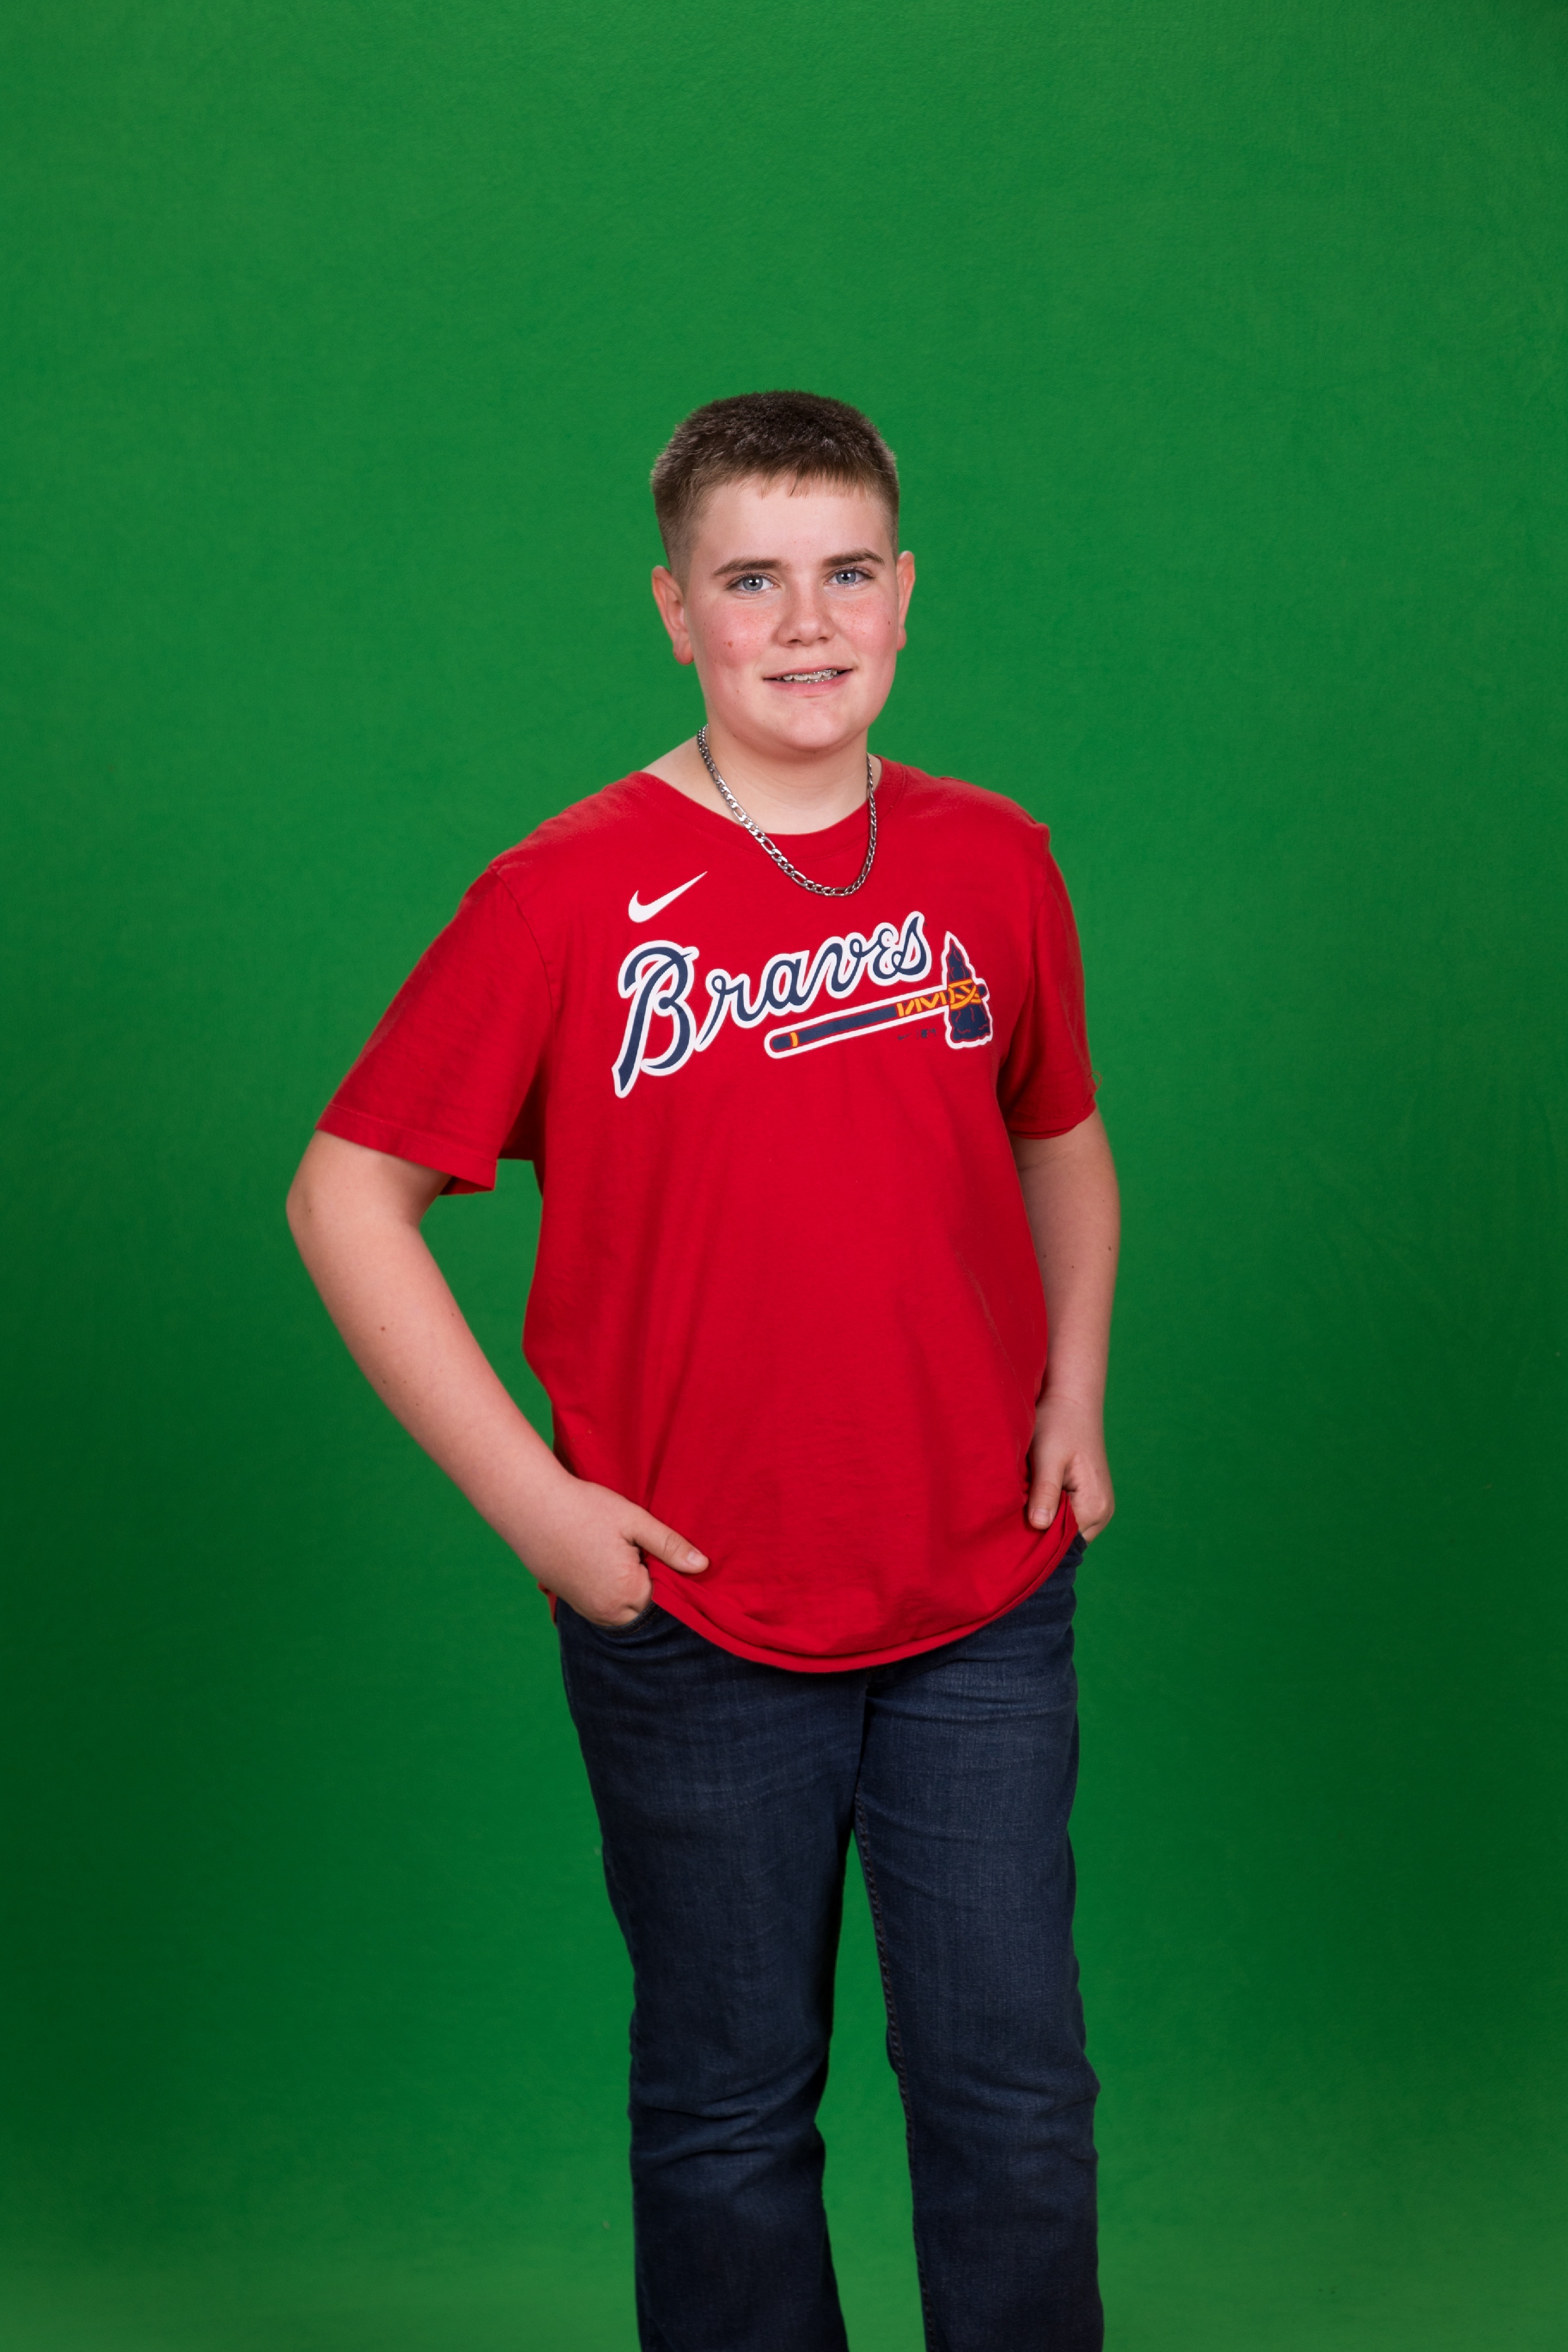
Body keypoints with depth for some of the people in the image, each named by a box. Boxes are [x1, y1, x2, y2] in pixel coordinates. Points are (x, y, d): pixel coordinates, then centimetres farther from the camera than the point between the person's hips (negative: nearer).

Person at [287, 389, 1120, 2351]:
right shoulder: (569, 897, -9)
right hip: (694, 1617, -2)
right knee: (727, 2102, 12)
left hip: (986, 1606, 3)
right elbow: (345, 1195, -6)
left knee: (1014, 2090, 8)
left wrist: (1076, 1396, 5)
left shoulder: (993, 866, 2)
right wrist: (532, 1499, -11)